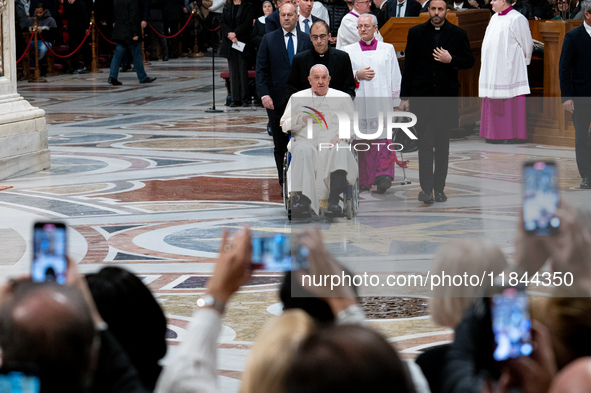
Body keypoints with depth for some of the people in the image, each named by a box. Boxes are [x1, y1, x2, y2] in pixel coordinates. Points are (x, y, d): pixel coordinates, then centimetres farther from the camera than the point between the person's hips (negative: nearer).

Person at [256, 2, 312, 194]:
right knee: (280, 146, 3)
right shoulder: (269, 40, 5)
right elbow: (261, 70, 3)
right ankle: (285, 184, 10)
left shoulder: (307, 40, 7)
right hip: (277, 100, 0)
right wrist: (264, 94, -10)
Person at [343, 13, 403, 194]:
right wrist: (357, 75, -12)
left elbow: (395, 78, 12)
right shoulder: (349, 51, 11)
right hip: (359, 103, 1)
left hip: (382, 103, -1)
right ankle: (365, 180, 7)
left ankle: (383, 176, -19)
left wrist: (395, 102, 7)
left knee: (382, 137, -13)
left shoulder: (387, 49, 11)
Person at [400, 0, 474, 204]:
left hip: (446, 96, 1)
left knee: (442, 143, 7)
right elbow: (409, 65, 4)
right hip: (422, 96, -1)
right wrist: (404, 97, 1)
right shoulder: (416, 33, 4)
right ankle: (426, 188, -14)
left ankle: (439, 187, 15)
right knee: (425, 142, -9)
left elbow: (469, 61, 7)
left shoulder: (458, 34, 3)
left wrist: (451, 60, -13)